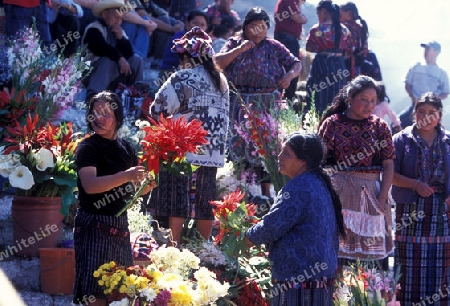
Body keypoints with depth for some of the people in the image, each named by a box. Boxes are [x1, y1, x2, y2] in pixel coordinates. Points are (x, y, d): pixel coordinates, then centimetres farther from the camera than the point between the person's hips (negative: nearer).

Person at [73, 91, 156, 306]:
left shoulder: (126, 149, 10)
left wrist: (147, 185, -4)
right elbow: (90, 185, -25)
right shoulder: (88, 148, -8)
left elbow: (134, 190, 18)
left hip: (120, 224, 6)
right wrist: (125, 176, -36)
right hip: (94, 226, -6)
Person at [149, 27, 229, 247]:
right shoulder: (221, 80, 12)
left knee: (178, 198, -2)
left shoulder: (182, 79, -9)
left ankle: (174, 245, -3)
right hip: (213, 151, 6)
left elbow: (158, 110, -9)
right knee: (205, 200, 12)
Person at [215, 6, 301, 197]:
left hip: (266, 103, 0)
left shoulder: (273, 47, 6)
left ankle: (266, 190, 2)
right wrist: (239, 50, -17)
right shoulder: (235, 43, 6)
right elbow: (218, 62, -6)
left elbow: (296, 64, 7)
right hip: (239, 102, 1)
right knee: (237, 142, 0)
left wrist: (289, 75, -14)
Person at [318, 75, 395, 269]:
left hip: (371, 194, 2)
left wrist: (382, 199, -7)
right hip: (338, 193, -2)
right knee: (338, 249, -5)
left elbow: (388, 166, 4)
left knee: (371, 255, 0)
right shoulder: (332, 124, 3)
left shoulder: (379, 127, 9)